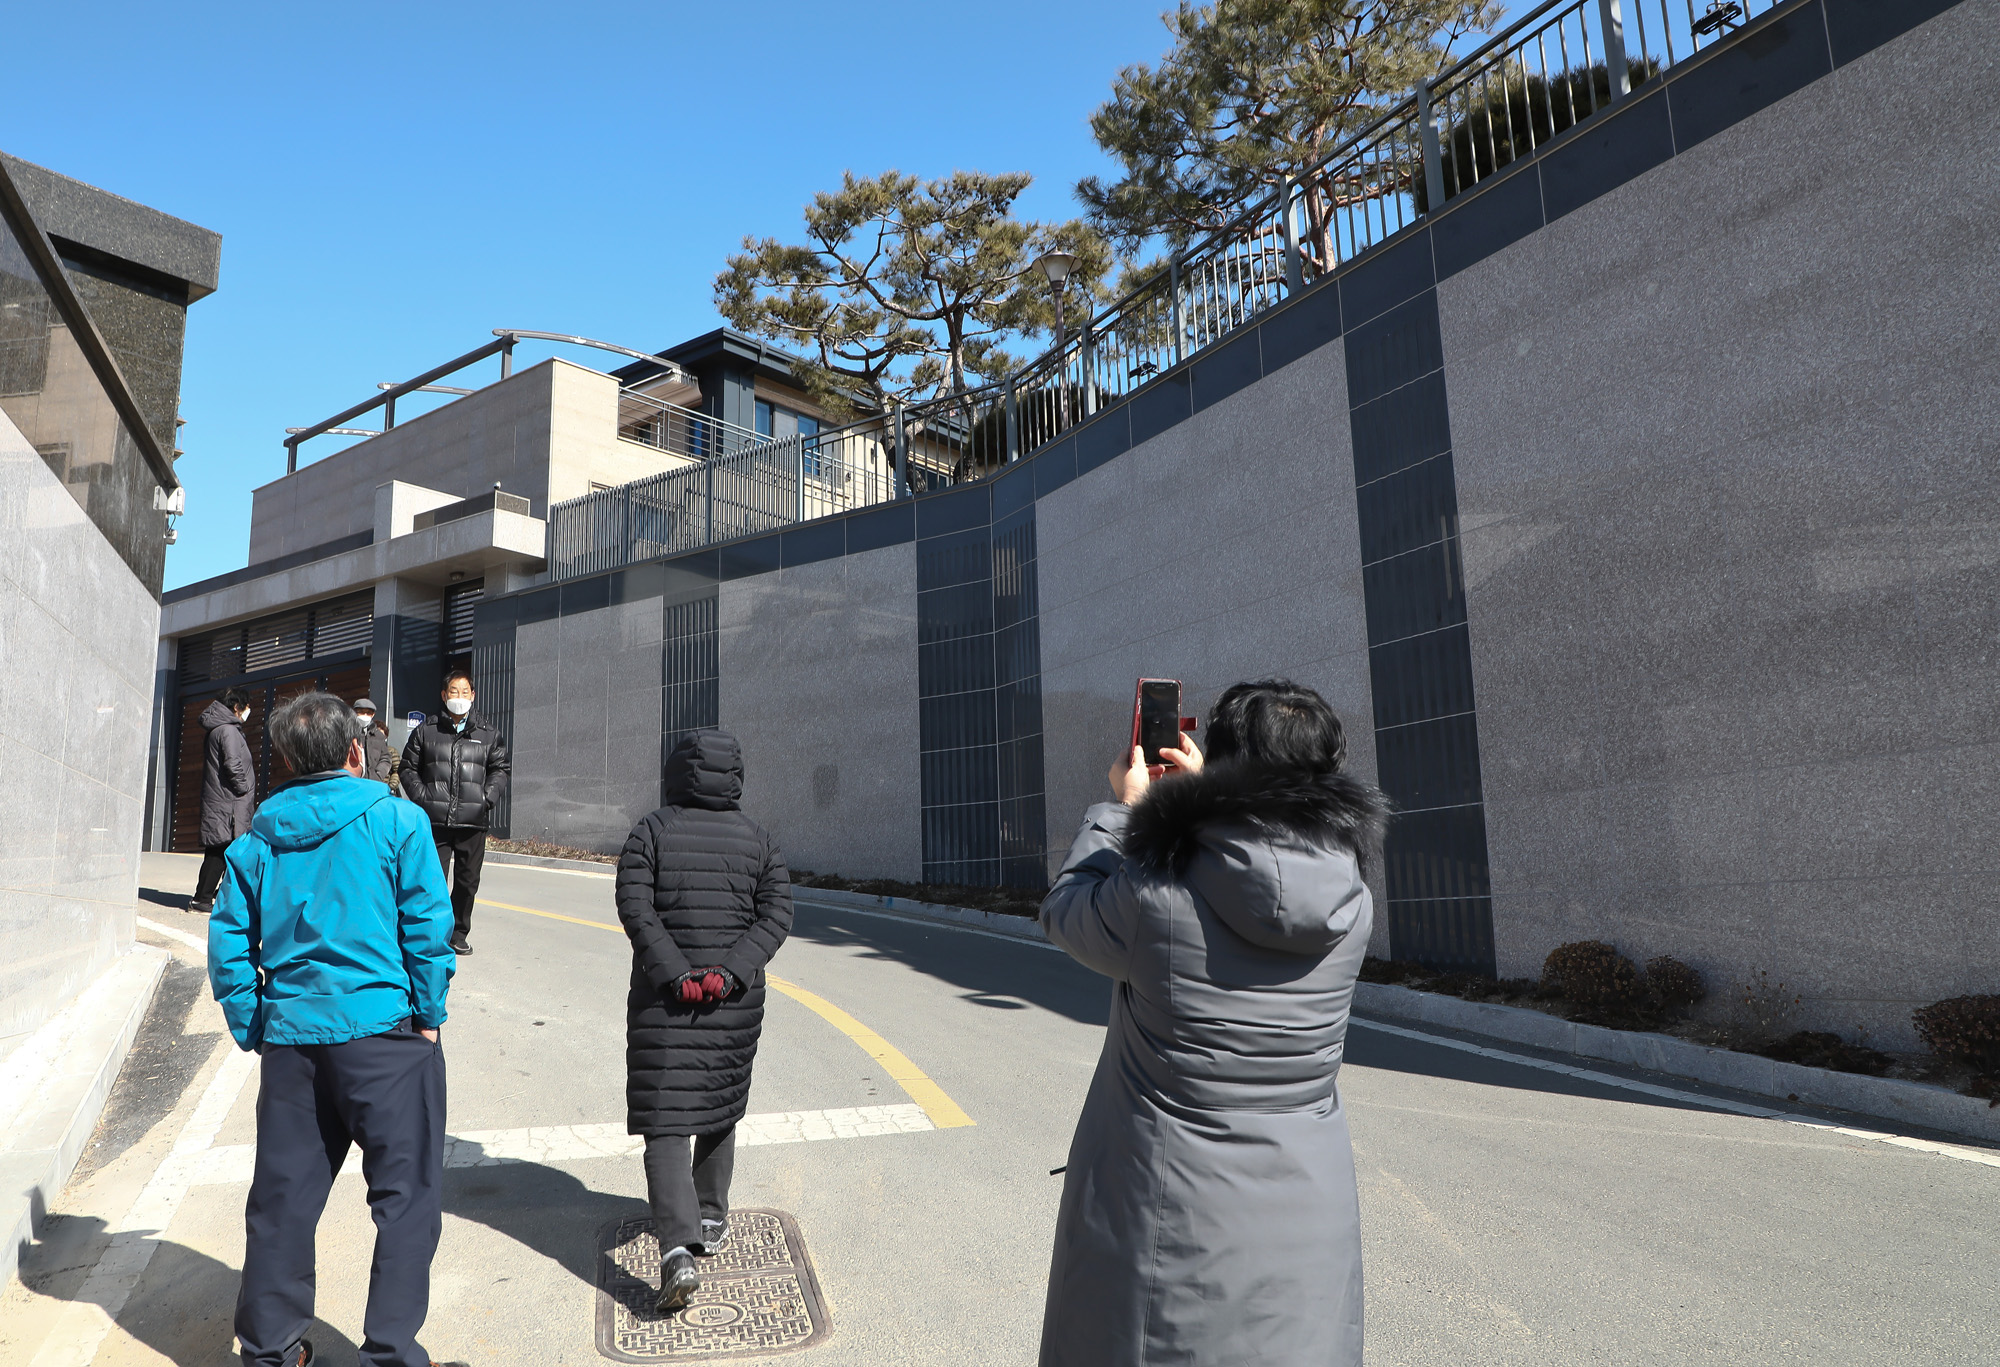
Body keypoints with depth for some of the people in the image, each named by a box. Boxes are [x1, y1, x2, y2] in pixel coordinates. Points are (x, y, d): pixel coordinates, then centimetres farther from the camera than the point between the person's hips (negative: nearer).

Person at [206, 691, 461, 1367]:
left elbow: (228, 943, 7)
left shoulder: (256, 840, 7)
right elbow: (428, 925, -9)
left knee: (283, 1195, 16)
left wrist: (253, 1031, 14)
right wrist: (429, 1016, -1)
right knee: (407, 1194, 3)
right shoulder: (397, 820, -6)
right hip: (383, 1030, -5)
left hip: (290, 1035, 5)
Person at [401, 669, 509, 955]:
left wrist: (487, 797, -2)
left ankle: (458, 933, 22)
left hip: (473, 821, 2)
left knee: (467, 880, 8)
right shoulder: (426, 730, 7)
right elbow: (408, 768, 11)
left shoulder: (487, 733, 9)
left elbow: (500, 768, 12)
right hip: (435, 820, -1)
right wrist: (422, 797, -2)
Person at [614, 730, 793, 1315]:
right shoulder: (757, 839, 3)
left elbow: (636, 910, -14)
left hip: (662, 1002, -2)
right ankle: (711, 1219, 35)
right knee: (720, 1105, 22)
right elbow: (777, 915, -7)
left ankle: (677, 1249, -13)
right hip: (736, 1001, 3)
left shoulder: (650, 832, -3)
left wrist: (676, 976, -17)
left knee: (665, 1120, 1)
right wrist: (729, 972, -13)